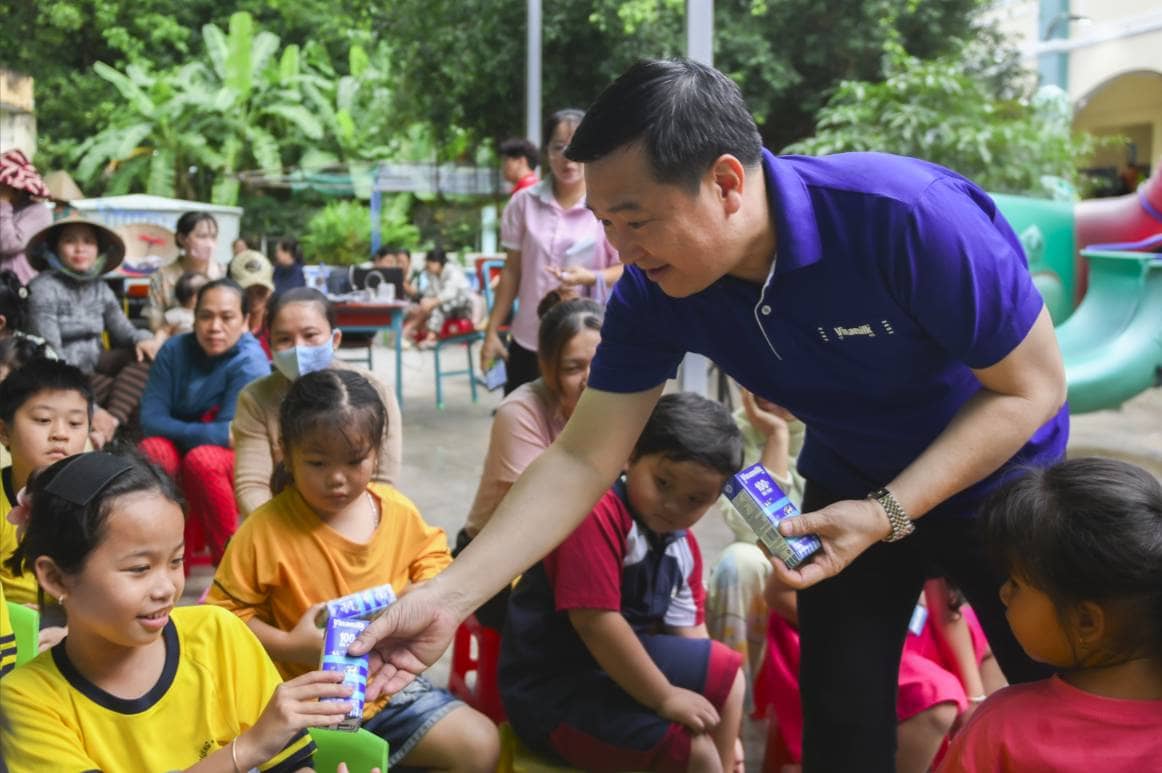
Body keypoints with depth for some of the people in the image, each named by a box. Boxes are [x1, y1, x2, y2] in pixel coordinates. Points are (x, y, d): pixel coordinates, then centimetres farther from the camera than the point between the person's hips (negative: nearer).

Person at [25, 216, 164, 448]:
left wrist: (143, 339, -20)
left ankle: (110, 425, -33)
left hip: (94, 366, 7)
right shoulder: (44, 288, -15)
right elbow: (50, 355, -22)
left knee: (147, 354, -19)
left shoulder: (100, 288, 7)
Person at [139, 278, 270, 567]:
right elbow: (150, 419, -12)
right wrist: (202, 431, -24)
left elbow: (227, 435, -24)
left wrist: (177, 430, -21)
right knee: (153, 449, -28)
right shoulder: (174, 350, -7)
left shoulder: (251, 363, -20)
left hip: (239, 459, -4)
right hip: (180, 450, 4)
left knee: (202, 459, -35)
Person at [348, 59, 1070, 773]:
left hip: (996, 477, -3)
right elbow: (581, 460, -16)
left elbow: (1032, 386, -24)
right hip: (851, 487, 3)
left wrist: (888, 514, -31)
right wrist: (447, 598, -23)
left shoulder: (907, 215, -35)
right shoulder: (654, 293, -21)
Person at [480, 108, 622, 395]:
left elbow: (626, 271, -4)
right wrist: (492, 331, 9)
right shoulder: (524, 202, 3)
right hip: (528, 341, 3)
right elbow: (512, 271, 9)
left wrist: (591, 277, -24)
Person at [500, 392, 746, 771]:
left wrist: (724, 731, 6)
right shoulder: (596, 512, -23)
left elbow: (687, 632, 10)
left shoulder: (683, 545, 6)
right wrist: (665, 699, -18)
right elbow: (596, 624, -27)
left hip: (617, 667, 9)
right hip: (554, 689, -9)